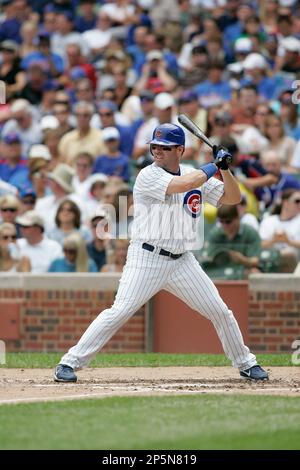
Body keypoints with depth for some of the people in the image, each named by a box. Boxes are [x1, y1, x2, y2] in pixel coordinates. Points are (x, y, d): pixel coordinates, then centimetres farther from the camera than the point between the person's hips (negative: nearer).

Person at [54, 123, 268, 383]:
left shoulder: (197, 176, 8)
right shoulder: (148, 176, -10)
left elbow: (233, 198, 11)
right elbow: (182, 185, -26)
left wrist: (225, 168, -6)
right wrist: (214, 166, -13)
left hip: (182, 261, 5)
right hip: (147, 259, -5)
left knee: (220, 311, 6)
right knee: (119, 311, -16)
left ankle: (245, 363, 25)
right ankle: (70, 362, -12)